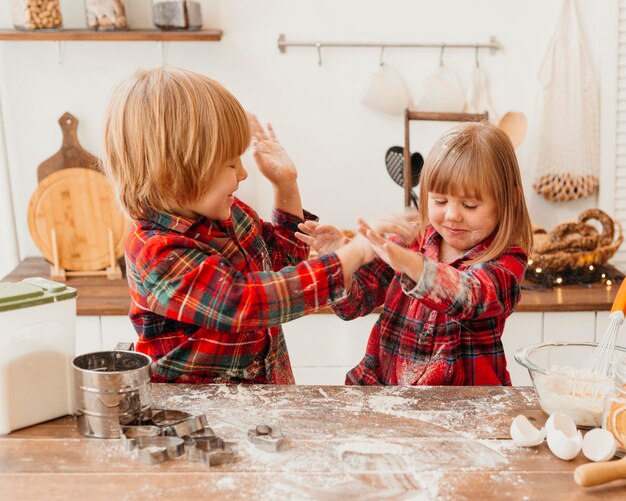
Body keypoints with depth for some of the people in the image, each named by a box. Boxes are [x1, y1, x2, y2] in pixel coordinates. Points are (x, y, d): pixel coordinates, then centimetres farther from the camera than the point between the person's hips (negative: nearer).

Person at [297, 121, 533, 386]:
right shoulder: (411, 240, 4)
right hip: (384, 383, 2)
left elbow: (469, 296, -29)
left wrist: (409, 263, -46)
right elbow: (354, 302, 4)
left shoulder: (506, 262, -7)